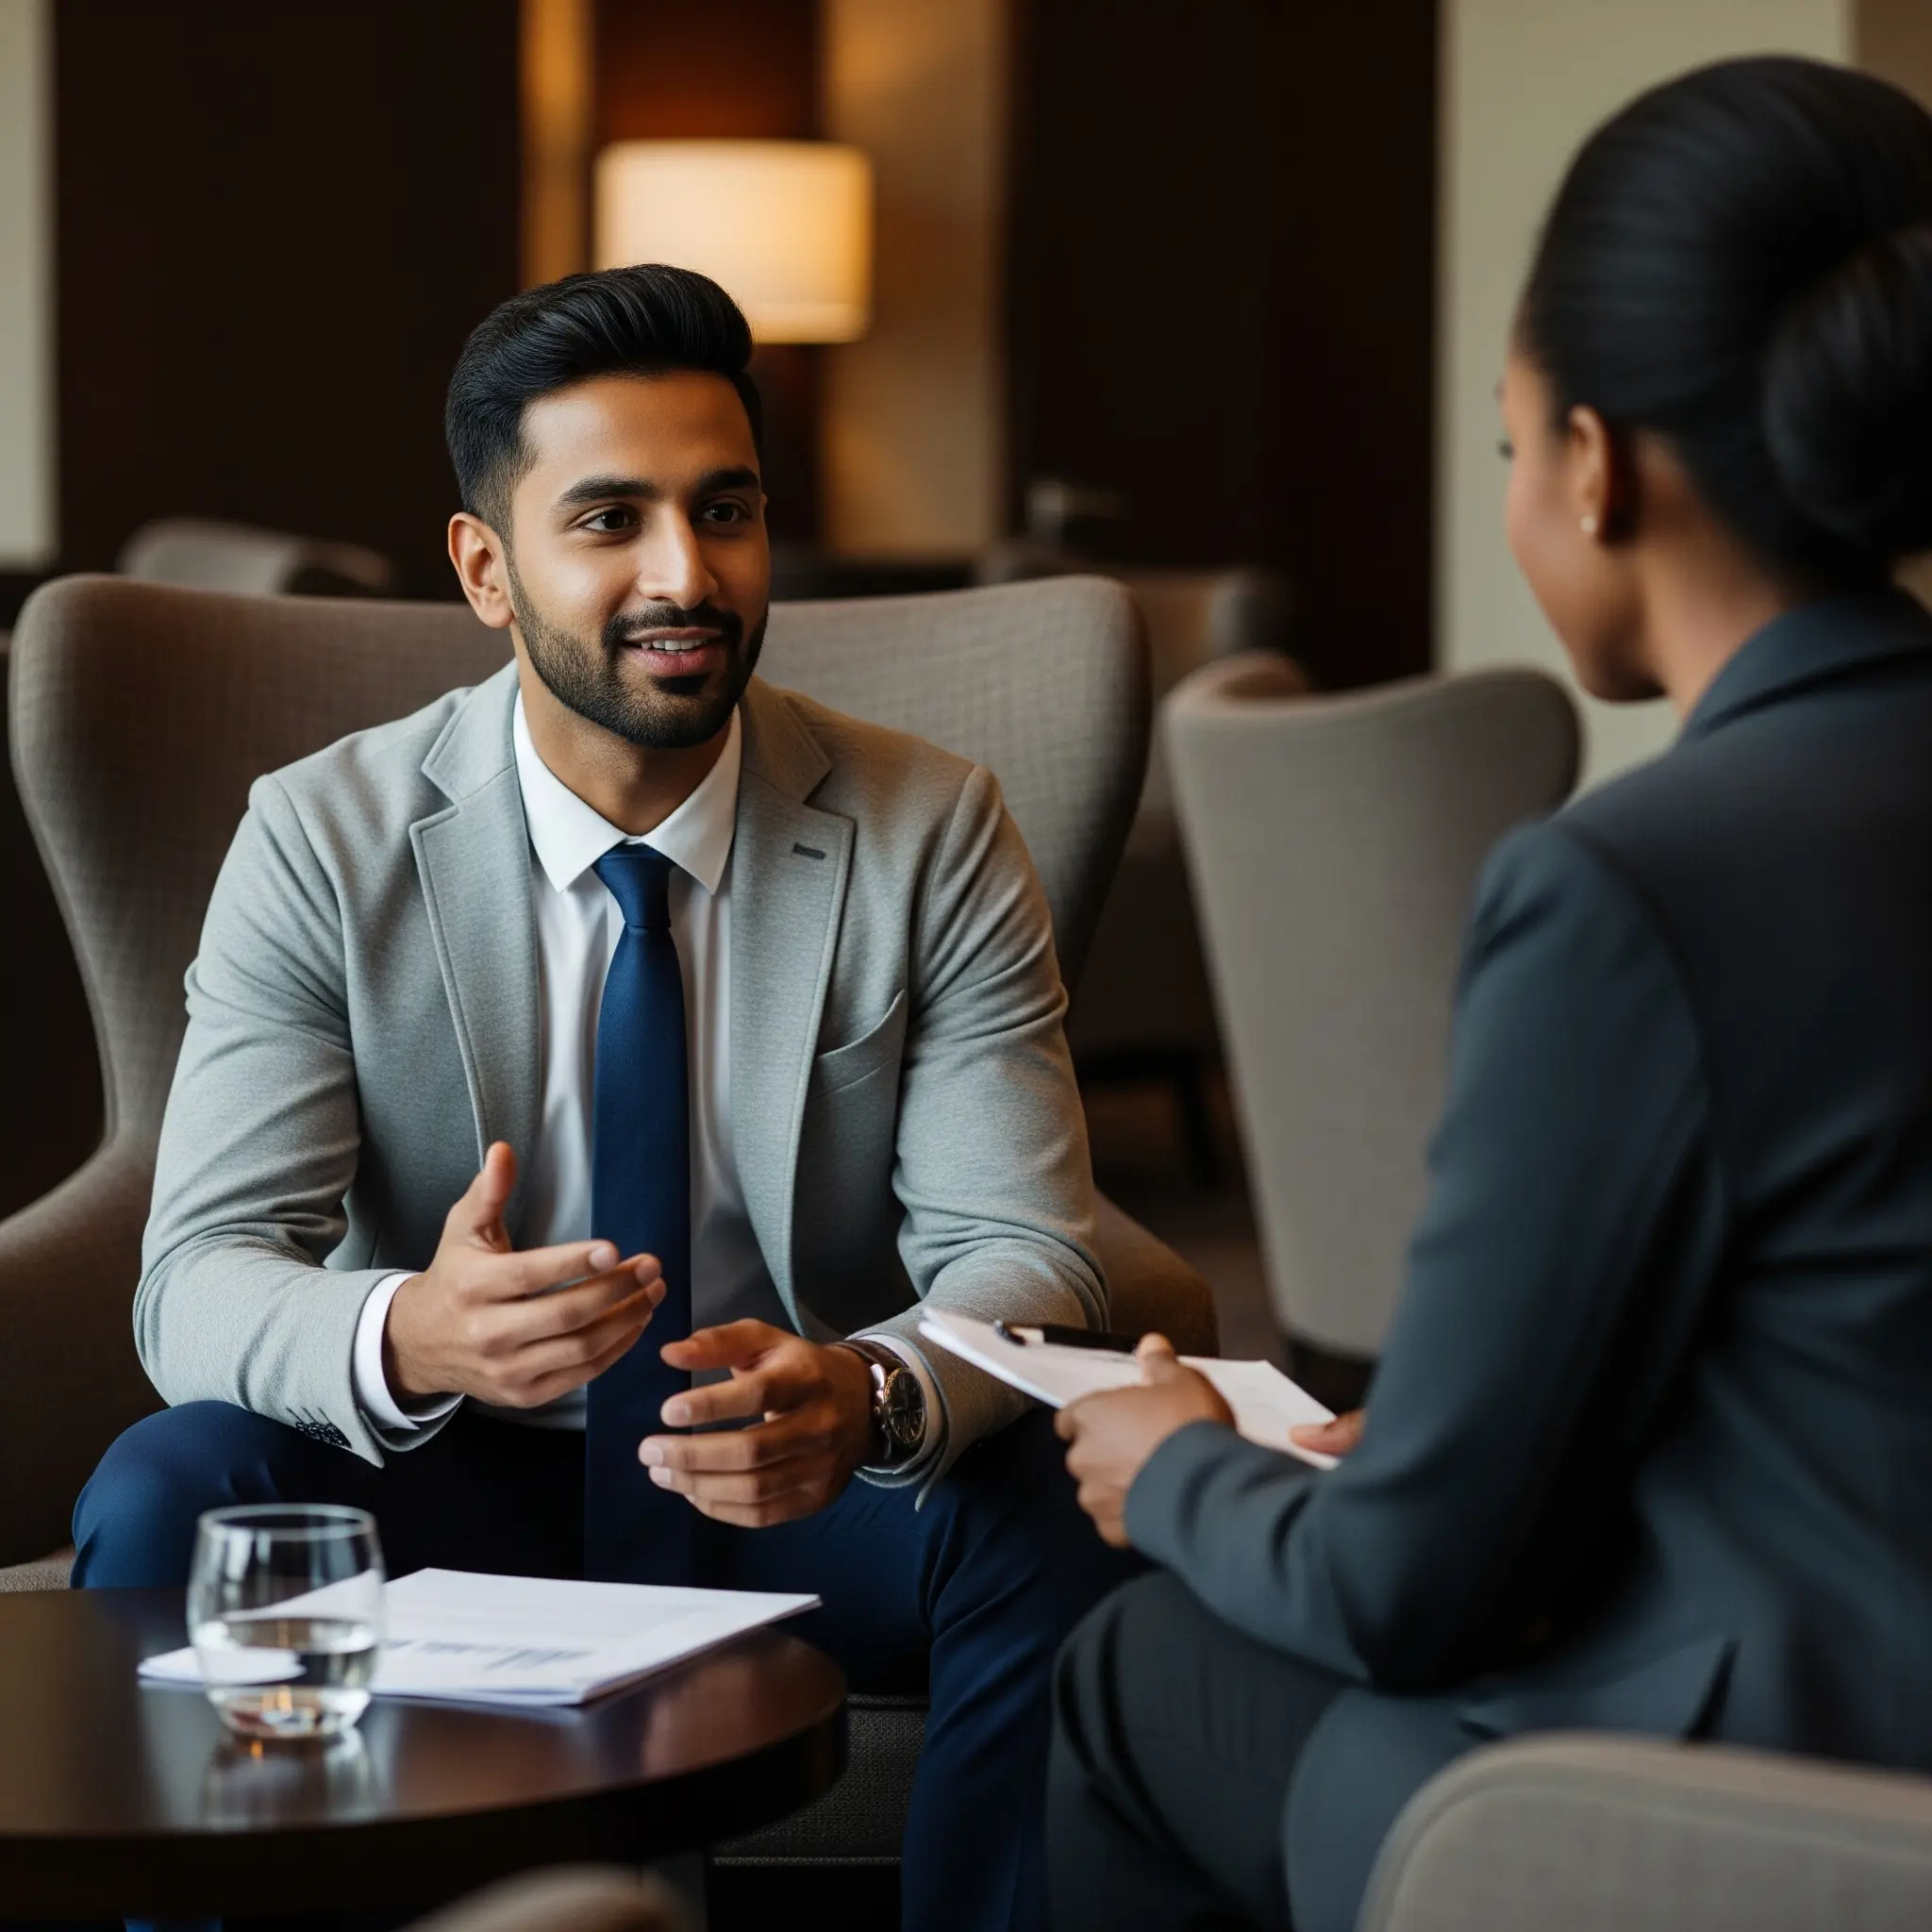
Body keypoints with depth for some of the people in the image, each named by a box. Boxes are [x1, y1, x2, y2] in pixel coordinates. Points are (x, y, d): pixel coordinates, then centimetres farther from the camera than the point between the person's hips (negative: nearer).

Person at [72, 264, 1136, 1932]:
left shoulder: (933, 837, -7)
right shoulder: (323, 843, -8)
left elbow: (1023, 1256, -12)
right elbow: (198, 1279, -14)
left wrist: (870, 1396, -37)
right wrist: (408, 1337, -39)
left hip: (800, 1488, 0)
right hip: (458, 1484, 0)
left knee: (1066, 1515, -30)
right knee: (163, 1499, -29)